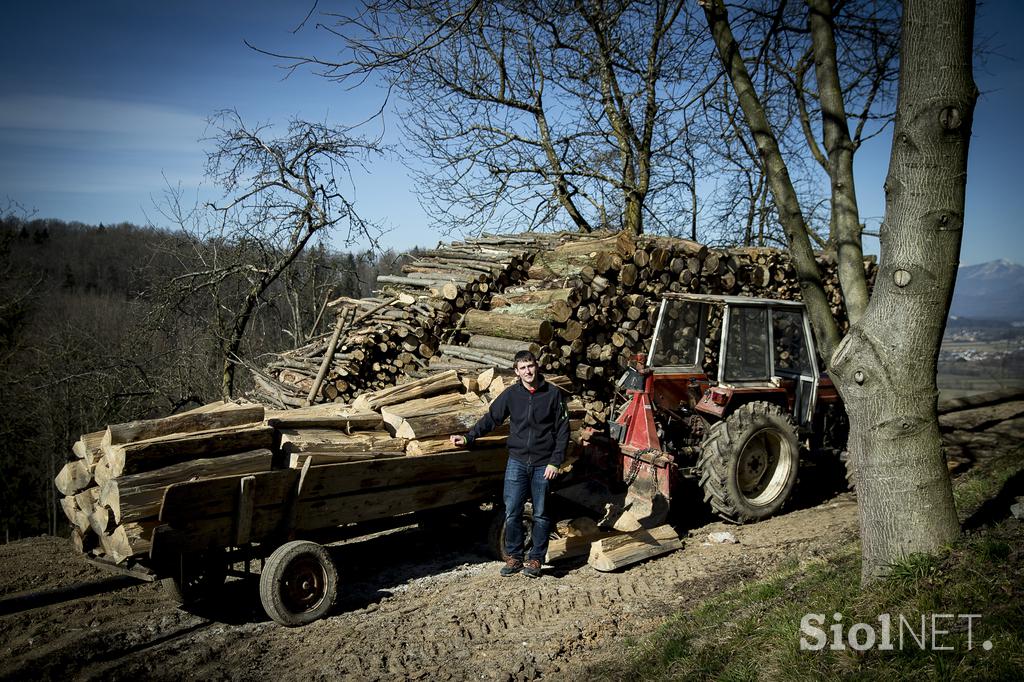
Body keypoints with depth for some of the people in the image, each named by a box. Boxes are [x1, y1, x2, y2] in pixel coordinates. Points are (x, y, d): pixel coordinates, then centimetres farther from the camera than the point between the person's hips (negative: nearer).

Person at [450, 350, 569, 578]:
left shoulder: (553, 394, -2)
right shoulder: (511, 394, 2)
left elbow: (563, 430, -1)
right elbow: (491, 419, 10)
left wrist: (556, 461, -7)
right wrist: (468, 437, 0)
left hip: (543, 464, -1)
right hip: (517, 461, 1)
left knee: (541, 514, 6)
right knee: (512, 512, -1)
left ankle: (536, 559, 18)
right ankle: (513, 557, 14)